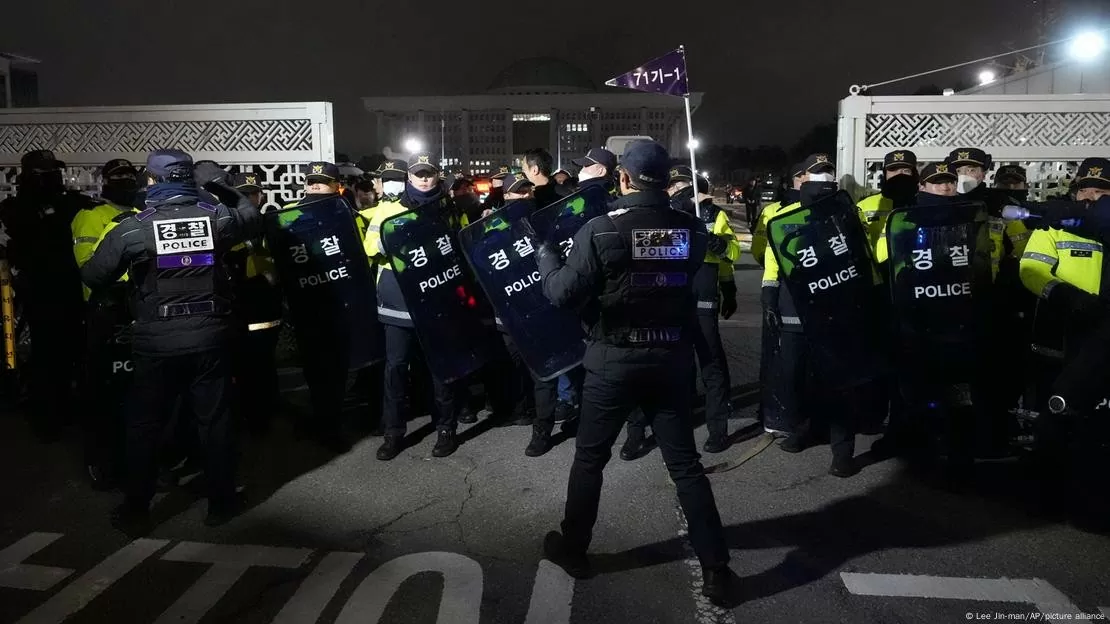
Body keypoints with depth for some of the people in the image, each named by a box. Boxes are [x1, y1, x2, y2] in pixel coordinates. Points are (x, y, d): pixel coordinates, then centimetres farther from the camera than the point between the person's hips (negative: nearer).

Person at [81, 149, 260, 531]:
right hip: (210, 336, 2)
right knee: (215, 420, 10)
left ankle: (136, 509, 23)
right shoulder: (216, 217, -3)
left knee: (145, 424, 13)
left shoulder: (134, 228, -8)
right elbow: (252, 218, 19)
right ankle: (221, 502, 19)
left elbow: (92, 277, -2)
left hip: (157, 341, -1)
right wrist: (221, 185, 21)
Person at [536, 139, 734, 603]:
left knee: (589, 458, 15)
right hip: (672, 360, 3)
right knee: (685, 463, 12)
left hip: (614, 361, -3)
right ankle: (715, 567, 17)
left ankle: (572, 549, 31)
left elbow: (564, 294, -14)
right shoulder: (690, 230, -3)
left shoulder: (600, 230, -15)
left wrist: (545, 254, 3)